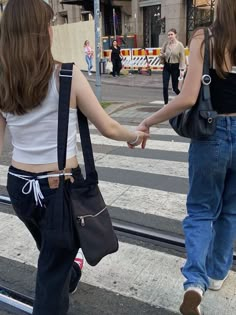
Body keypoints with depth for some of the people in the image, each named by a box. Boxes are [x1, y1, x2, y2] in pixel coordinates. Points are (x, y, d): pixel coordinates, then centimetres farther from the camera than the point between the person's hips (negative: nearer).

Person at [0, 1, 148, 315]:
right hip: (61, 187, -5)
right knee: (52, 271, 13)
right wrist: (135, 135, 12)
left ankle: (70, 277, 64)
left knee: (52, 251, 33)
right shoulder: (66, 75, -16)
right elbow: (108, 128, -9)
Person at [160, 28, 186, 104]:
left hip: (175, 67, -3)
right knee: (165, 87, -5)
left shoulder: (180, 45, -8)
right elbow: (161, 53, 12)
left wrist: (182, 70, -14)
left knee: (175, 88, 4)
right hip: (166, 66, 3)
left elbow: (182, 58, -8)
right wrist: (162, 55, -13)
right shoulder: (166, 43, 0)